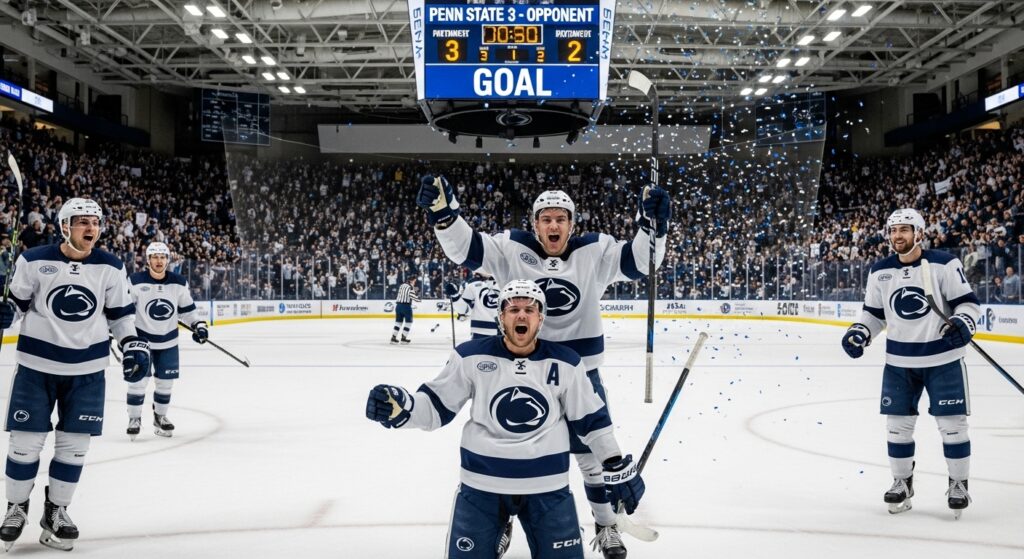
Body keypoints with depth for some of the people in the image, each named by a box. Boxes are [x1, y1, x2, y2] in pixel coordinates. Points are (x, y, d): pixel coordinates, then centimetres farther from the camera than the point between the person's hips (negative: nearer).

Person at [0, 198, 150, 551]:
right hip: (37, 364, -2)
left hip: (87, 368, 2)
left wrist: (134, 346, -1)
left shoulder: (111, 268, 0)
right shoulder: (34, 261, -7)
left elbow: (120, 312, 9)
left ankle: (56, 511, 21)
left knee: (74, 444, 5)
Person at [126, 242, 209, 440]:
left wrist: (198, 325, -1)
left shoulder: (179, 283, -4)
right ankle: (134, 419, 10)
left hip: (168, 340, 3)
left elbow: (187, 308, 7)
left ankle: (160, 417, 25)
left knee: (166, 381, 9)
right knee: (139, 379, -4)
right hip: (142, 338, -3)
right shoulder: (136, 281, -13)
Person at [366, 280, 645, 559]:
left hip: (547, 486, 1)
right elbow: (436, 407, -2)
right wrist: (401, 407, -21)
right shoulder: (471, 357, -7)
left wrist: (617, 466, 8)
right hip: (481, 485, -1)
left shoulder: (565, 363, -2)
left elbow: (591, 419, 7)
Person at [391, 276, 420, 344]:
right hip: (406, 306, -8)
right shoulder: (410, 287, -10)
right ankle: (403, 338, 1)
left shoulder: (402, 286, 16)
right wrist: (418, 298, 1)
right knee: (408, 322, 3)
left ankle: (393, 337, 10)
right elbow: (413, 296, -18)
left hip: (398, 305, 8)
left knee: (398, 321, 13)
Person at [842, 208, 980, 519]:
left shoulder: (944, 264, -10)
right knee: (898, 424, 7)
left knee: (951, 423, 1)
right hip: (899, 361, 4)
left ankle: (958, 484, 17)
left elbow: (967, 301, -7)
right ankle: (902, 482, 23)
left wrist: (963, 324, -25)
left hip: (943, 359, -3)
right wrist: (859, 334, -5)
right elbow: (874, 313, 11)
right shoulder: (880, 272, 2)